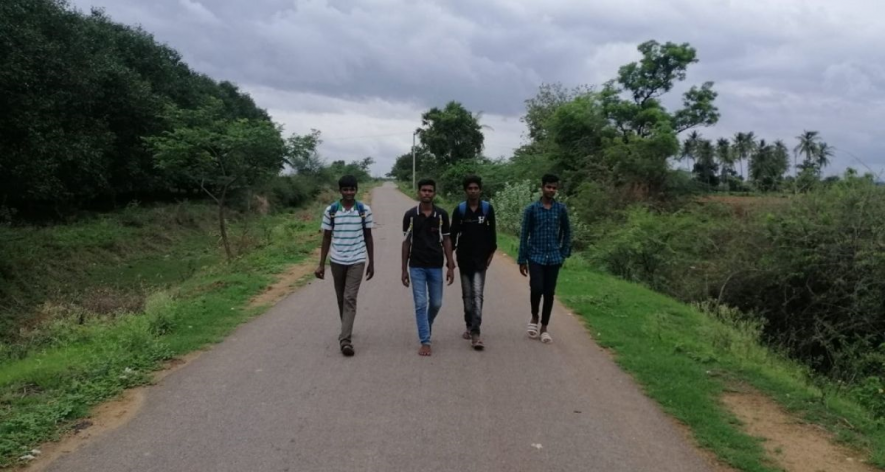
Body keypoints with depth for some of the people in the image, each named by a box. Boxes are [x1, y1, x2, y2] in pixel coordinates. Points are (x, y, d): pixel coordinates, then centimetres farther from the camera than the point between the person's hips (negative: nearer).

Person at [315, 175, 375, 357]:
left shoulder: (364, 210, -4)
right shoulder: (330, 210, -2)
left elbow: (368, 237, 4)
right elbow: (326, 238, 3)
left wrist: (372, 263, 4)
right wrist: (321, 264, 1)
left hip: (357, 261, -2)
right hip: (337, 261, 2)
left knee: (350, 299, -10)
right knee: (341, 299, 14)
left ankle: (345, 339, -13)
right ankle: (346, 330, 34)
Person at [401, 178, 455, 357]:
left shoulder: (442, 215, -2)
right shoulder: (410, 215, -4)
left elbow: (446, 241, 3)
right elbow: (406, 242, 1)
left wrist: (450, 266, -2)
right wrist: (404, 269, 0)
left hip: (436, 266, 1)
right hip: (416, 267, -1)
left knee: (436, 303, 11)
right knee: (421, 304, -3)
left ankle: (426, 328, 39)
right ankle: (425, 342, 3)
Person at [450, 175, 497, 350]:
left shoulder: (487, 208, -1)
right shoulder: (459, 209, -1)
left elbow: (492, 232, 5)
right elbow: (453, 233, 2)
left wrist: (491, 252, 2)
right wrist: (451, 254, -2)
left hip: (481, 258, -2)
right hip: (464, 258, 2)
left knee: (477, 294, -11)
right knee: (467, 295, 11)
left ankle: (476, 332, -13)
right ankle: (469, 326, 25)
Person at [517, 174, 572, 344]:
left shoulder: (561, 209, 3)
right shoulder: (531, 209, -3)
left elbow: (567, 232, 13)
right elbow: (524, 235, 0)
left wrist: (564, 253, 5)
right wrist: (522, 260, -2)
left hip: (554, 258, 2)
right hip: (536, 256, -2)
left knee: (549, 293, 4)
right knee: (537, 289, -15)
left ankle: (544, 328, 16)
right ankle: (534, 318, 13)